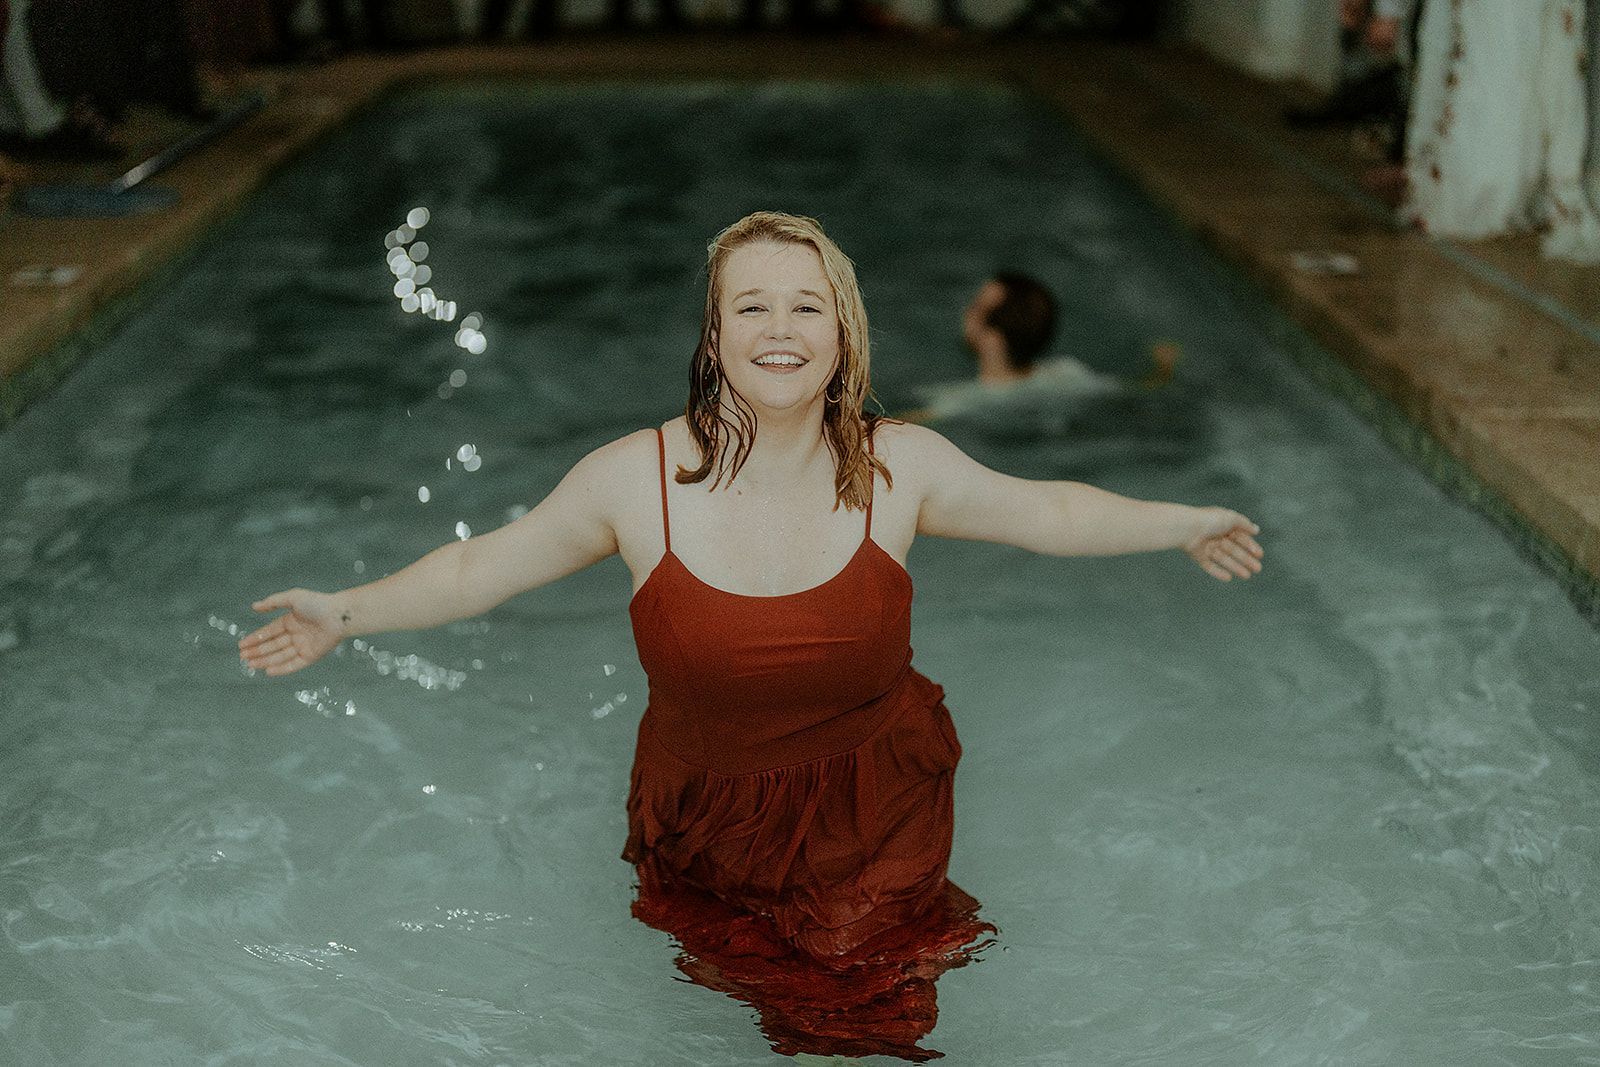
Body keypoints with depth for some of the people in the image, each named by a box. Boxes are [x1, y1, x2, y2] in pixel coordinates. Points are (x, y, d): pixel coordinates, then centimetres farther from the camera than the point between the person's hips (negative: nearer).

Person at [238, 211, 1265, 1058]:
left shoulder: (899, 466, -11)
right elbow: (480, 568, -4)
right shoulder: (636, 477, -15)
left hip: (877, 825, 1)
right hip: (707, 824, 0)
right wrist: (345, 615, -10)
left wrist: (1180, 524, 5)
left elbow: (1046, 511, 3)